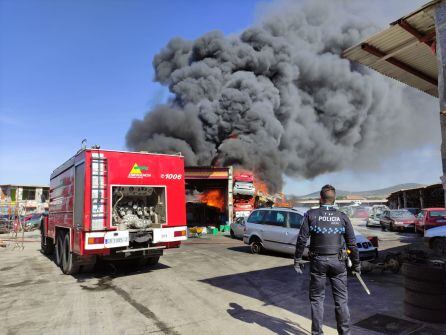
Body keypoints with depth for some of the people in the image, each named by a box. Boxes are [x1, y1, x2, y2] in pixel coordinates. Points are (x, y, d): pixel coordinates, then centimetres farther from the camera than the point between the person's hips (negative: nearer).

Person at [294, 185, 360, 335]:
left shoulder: (311, 215, -5)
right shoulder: (343, 217, 0)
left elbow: (302, 239, -8)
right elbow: (352, 243, 2)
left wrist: (297, 260, 0)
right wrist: (356, 264, 12)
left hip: (318, 261, -1)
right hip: (338, 262, 1)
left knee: (317, 298, 10)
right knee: (341, 299, 12)